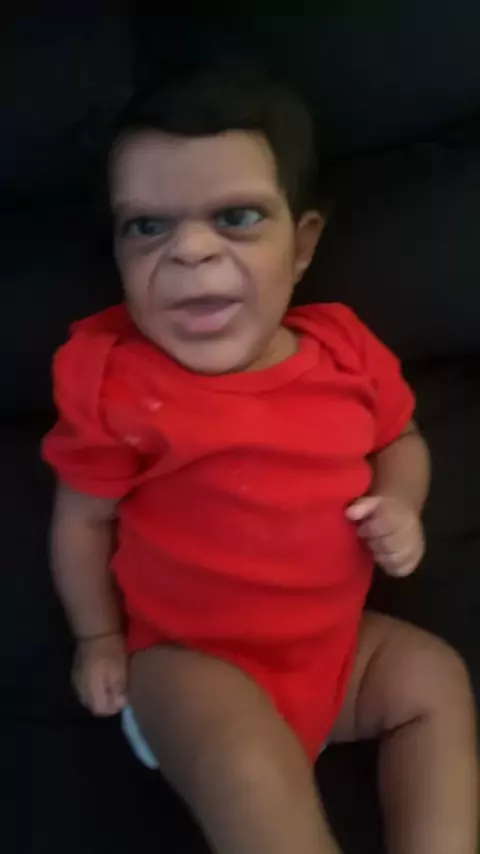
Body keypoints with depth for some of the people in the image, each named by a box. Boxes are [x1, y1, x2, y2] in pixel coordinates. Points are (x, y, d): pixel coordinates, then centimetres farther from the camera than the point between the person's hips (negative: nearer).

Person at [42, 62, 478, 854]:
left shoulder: (345, 351, -7)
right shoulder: (115, 379, -17)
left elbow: (401, 440, 12)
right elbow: (84, 518, -4)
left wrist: (400, 507, -8)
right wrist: (100, 639, 1)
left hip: (335, 640, 5)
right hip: (186, 655, -5)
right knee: (249, 766, -28)